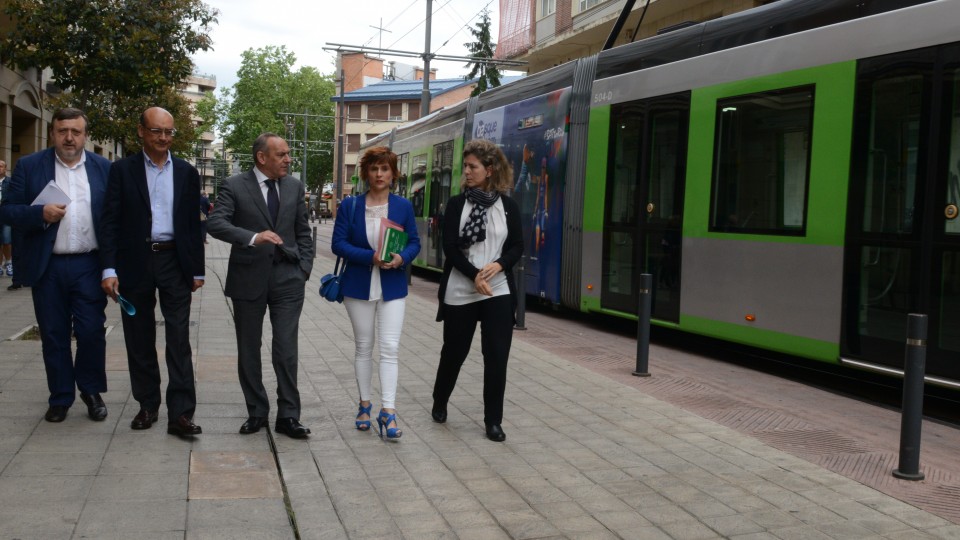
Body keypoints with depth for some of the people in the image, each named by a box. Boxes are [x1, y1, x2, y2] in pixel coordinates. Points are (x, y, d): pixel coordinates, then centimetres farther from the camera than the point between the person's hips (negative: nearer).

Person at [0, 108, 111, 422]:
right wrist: (41, 214, -17)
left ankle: (91, 390, 20)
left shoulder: (104, 169, 5)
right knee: (53, 336, 8)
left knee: (92, 332, 0)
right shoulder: (29, 166, 3)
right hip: (47, 267, 0)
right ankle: (60, 397, 21)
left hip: (89, 265, 0)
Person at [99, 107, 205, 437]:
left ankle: (180, 413, -2)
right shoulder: (123, 170, 2)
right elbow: (111, 222, -2)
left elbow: (194, 224, 9)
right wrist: (109, 268, -10)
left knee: (179, 339, -3)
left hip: (175, 261, 1)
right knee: (139, 339, 8)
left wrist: (197, 270, 7)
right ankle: (148, 405, 21)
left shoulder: (187, 173, 7)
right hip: (135, 263, 0)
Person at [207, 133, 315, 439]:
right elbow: (216, 224, -17)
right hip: (248, 279, -1)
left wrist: (304, 270, 2)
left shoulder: (294, 187, 8)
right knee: (249, 351, 9)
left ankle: (288, 416, 6)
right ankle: (257, 413, 22)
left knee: (286, 351, -3)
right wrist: (253, 238, -31)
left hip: (287, 279, 1)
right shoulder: (234, 186, -4)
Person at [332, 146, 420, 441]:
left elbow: (414, 242, 5)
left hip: (392, 287, 0)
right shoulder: (350, 206, -1)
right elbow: (338, 243, -6)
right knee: (363, 347, 11)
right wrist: (370, 257, -20)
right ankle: (365, 405, 24)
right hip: (359, 285, 0)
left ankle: (388, 412, -7)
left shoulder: (403, 206, 2)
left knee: (390, 348, -7)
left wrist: (401, 258, -18)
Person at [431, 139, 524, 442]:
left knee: (497, 357, -2)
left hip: (499, 292, 0)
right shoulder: (457, 204, 1)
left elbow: (517, 247, 3)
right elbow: (450, 247, -6)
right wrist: (474, 275, -18)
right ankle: (439, 403, 35)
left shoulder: (508, 206, 4)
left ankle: (493, 421, 10)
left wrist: (498, 265, -16)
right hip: (459, 292, 0)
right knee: (453, 352, 11)